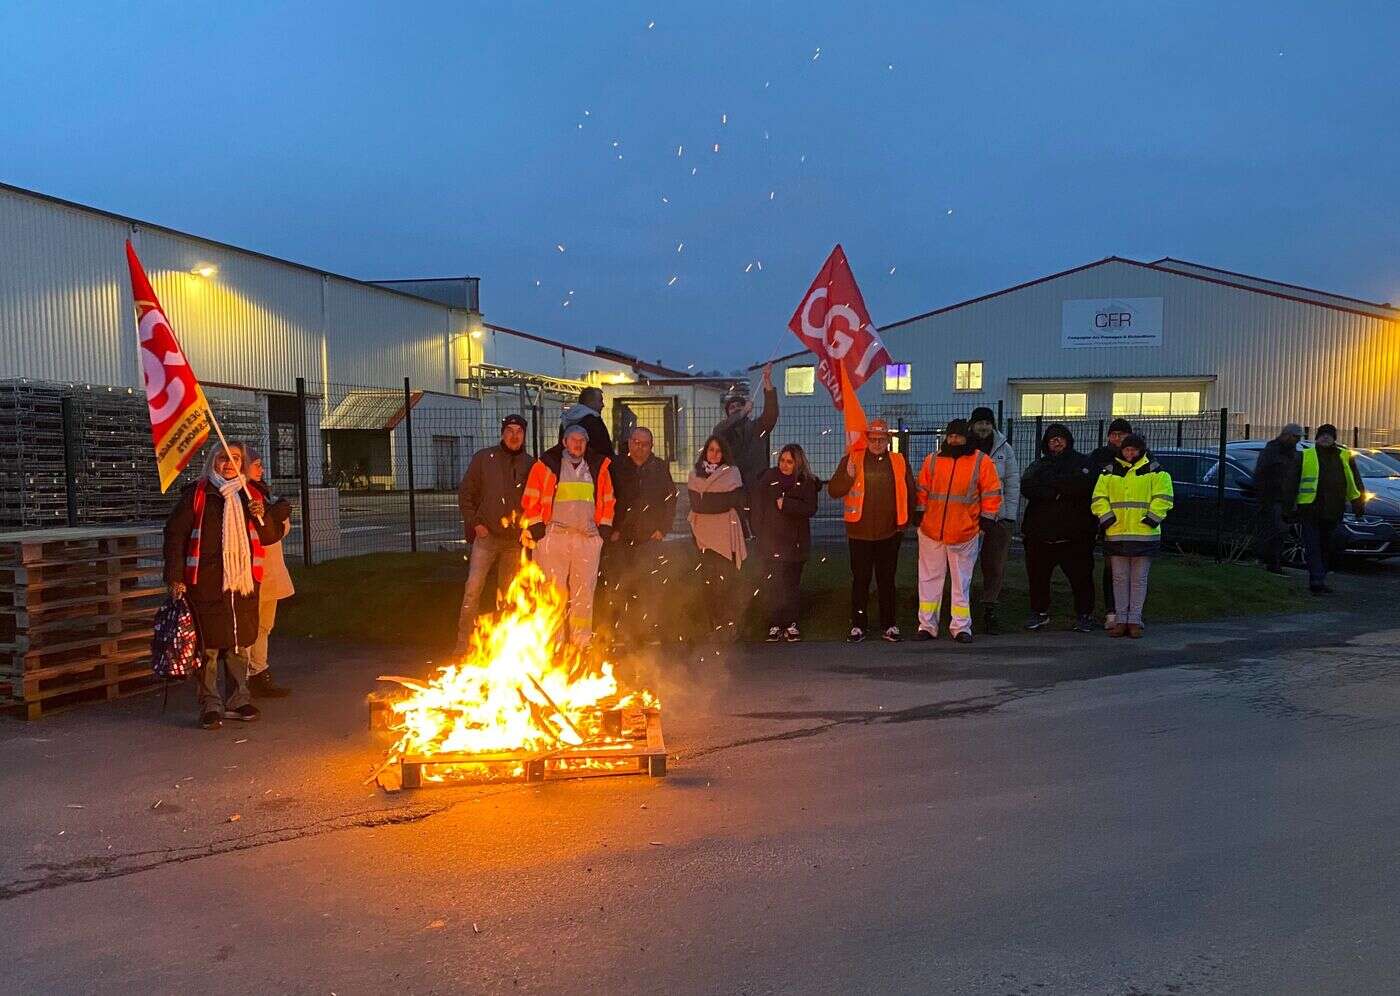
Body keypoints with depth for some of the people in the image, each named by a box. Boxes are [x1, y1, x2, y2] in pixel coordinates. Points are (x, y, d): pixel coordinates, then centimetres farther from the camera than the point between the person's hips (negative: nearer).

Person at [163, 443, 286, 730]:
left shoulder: (250, 496, 14)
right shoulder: (197, 493, 2)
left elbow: (272, 536, 15)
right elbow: (175, 533, 0)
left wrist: (262, 516, -6)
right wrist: (175, 576, -7)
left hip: (243, 580, 4)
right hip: (206, 582, -4)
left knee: (240, 643, 10)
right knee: (209, 644, -4)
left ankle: (237, 700, 21)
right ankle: (210, 705, 5)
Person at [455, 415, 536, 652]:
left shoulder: (529, 464, 6)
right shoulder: (483, 458, 3)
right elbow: (465, 492, 4)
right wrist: (475, 523, -5)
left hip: (515, 538, 2)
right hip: (487, 535, -2)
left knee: (508, 590, 9)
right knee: (474, 586, -11)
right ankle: (463, 640, -6)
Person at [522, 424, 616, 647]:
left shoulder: (599, 467, 13)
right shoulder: (545, 465, 4)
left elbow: (608, 500, 18)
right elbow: (530, 499, 3)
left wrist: (605, 527, 10)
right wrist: (537, 527, -3)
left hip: (589, 538, 3)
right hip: (554, 536, -3)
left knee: (585, 590, 6)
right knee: (554, 590, -4)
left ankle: (582, 640, 14)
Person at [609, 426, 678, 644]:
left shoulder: (660, 468, 10)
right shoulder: (617, 467, 6)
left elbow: (671, 499, 12)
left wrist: (662, 529, 3)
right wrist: (612, 529, -1)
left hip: (650, 536, 0)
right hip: (622, 537, 0)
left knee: (647, 584, -9)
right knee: (623, 586, -2)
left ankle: (650, 631, -4)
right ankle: (624, 632, 5)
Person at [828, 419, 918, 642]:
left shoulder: (900, 461, 6)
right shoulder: (852, 460, 2)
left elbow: (910, 493, 12)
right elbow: (833, 490, -2)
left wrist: (905, 522, 7)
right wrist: (848, 476, -19)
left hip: (890, 533, 1)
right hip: (860, 532, -1)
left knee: (887, 580, 9)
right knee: (860, 580, 4)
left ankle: (888, 625, 17)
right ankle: (858, 625, 13)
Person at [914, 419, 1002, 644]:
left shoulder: (981, 461, -2)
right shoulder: (932, 460, 4)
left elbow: (991, 495, 0)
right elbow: (922, 492, 9)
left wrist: (985, 523, -3)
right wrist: (918, 519, 7)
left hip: (965, 534, -2)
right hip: (931, 532, 2)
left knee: (962, 582, 7)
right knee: (930, 579, 7)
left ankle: (961, 627, 15)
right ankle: (927, 625, 15)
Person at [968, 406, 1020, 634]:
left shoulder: (1004, 449, 9)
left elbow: (1013, 484, 7)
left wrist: (1010, 516, -1)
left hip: (999, 518, 1)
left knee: (995, 568, 4)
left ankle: (990, 612, 12)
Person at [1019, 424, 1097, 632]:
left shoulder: (1083, 463, 5)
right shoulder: (1039, 465, 14)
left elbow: (1086, 486, -16)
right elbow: (1026, 488, -6)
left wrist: (1051, 485, -10)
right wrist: (1062, 490, -13)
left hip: (1075, 535, -3)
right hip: (1040, 533, 3)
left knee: (1081, 576, 1)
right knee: (1037, 576, 7)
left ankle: (1084, 615, 15)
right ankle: (1039, 613, 21)